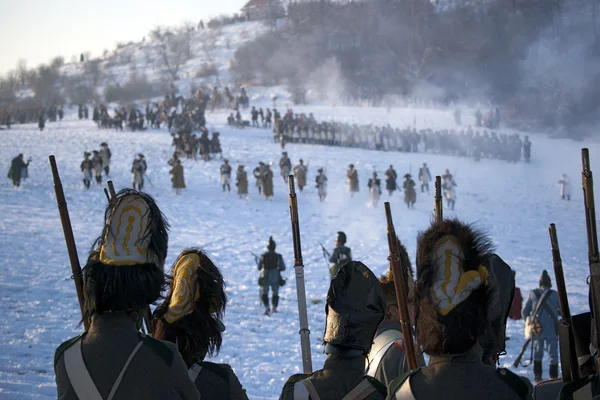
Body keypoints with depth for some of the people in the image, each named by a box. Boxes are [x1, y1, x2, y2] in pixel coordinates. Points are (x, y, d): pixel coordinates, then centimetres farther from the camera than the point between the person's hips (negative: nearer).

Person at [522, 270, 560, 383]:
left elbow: (525, 311, 3)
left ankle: (537, 377, 14)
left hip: (536, 329, 2)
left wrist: (528, 322, 20)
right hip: (552, 330, -2)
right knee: (553, 354, 4)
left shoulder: (532, 294, 3)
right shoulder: (555, 294, -1)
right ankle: (554, 377, 0)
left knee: (537, 353, 16)